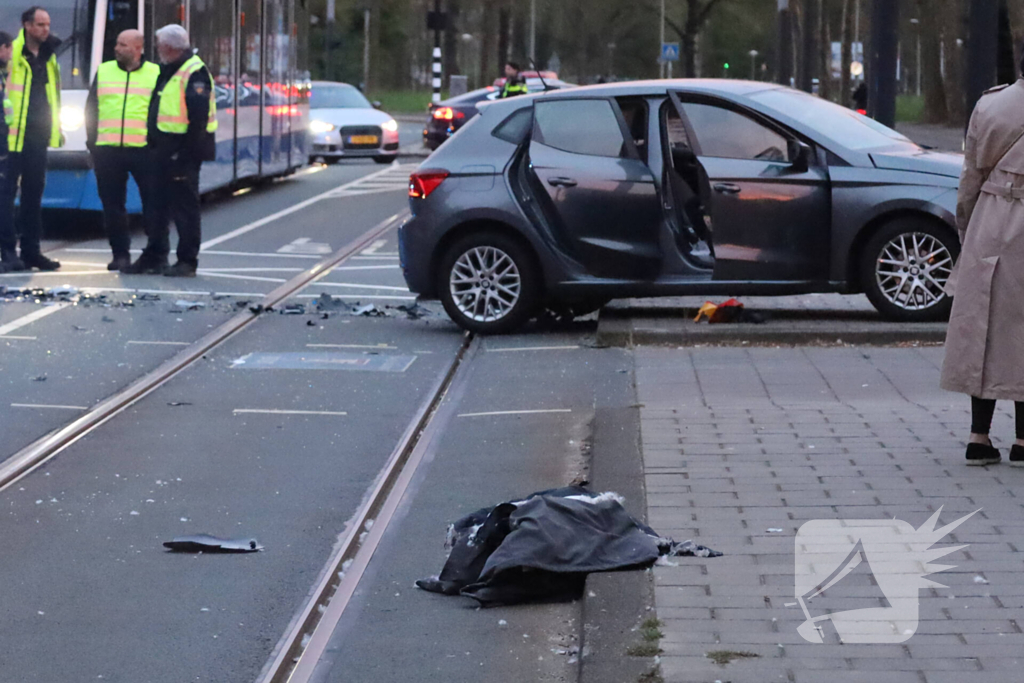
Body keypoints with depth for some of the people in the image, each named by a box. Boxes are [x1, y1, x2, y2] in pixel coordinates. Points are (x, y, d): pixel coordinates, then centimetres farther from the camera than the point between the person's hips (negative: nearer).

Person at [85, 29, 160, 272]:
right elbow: (91, 109, 14)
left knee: (152, 204, -2)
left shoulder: (155, 74, 4)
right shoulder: (103, 72, 12)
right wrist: (92, 142, 6)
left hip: (143, 150, -3)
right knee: (112, 204, 6)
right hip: (108, 151, 3)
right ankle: (120, 254, 14)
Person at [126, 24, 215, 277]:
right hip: (165, 150, 10)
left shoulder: (195, 73, -14)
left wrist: (189, 150, -23)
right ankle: (154, 256, 20)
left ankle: (187, 262, 0)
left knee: (185, 206, -4)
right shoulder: (169, 72, 18)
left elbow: (199, 114, -21)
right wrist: (155, 147, 18)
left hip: (181, 151, -10)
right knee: (160, 204, 13)